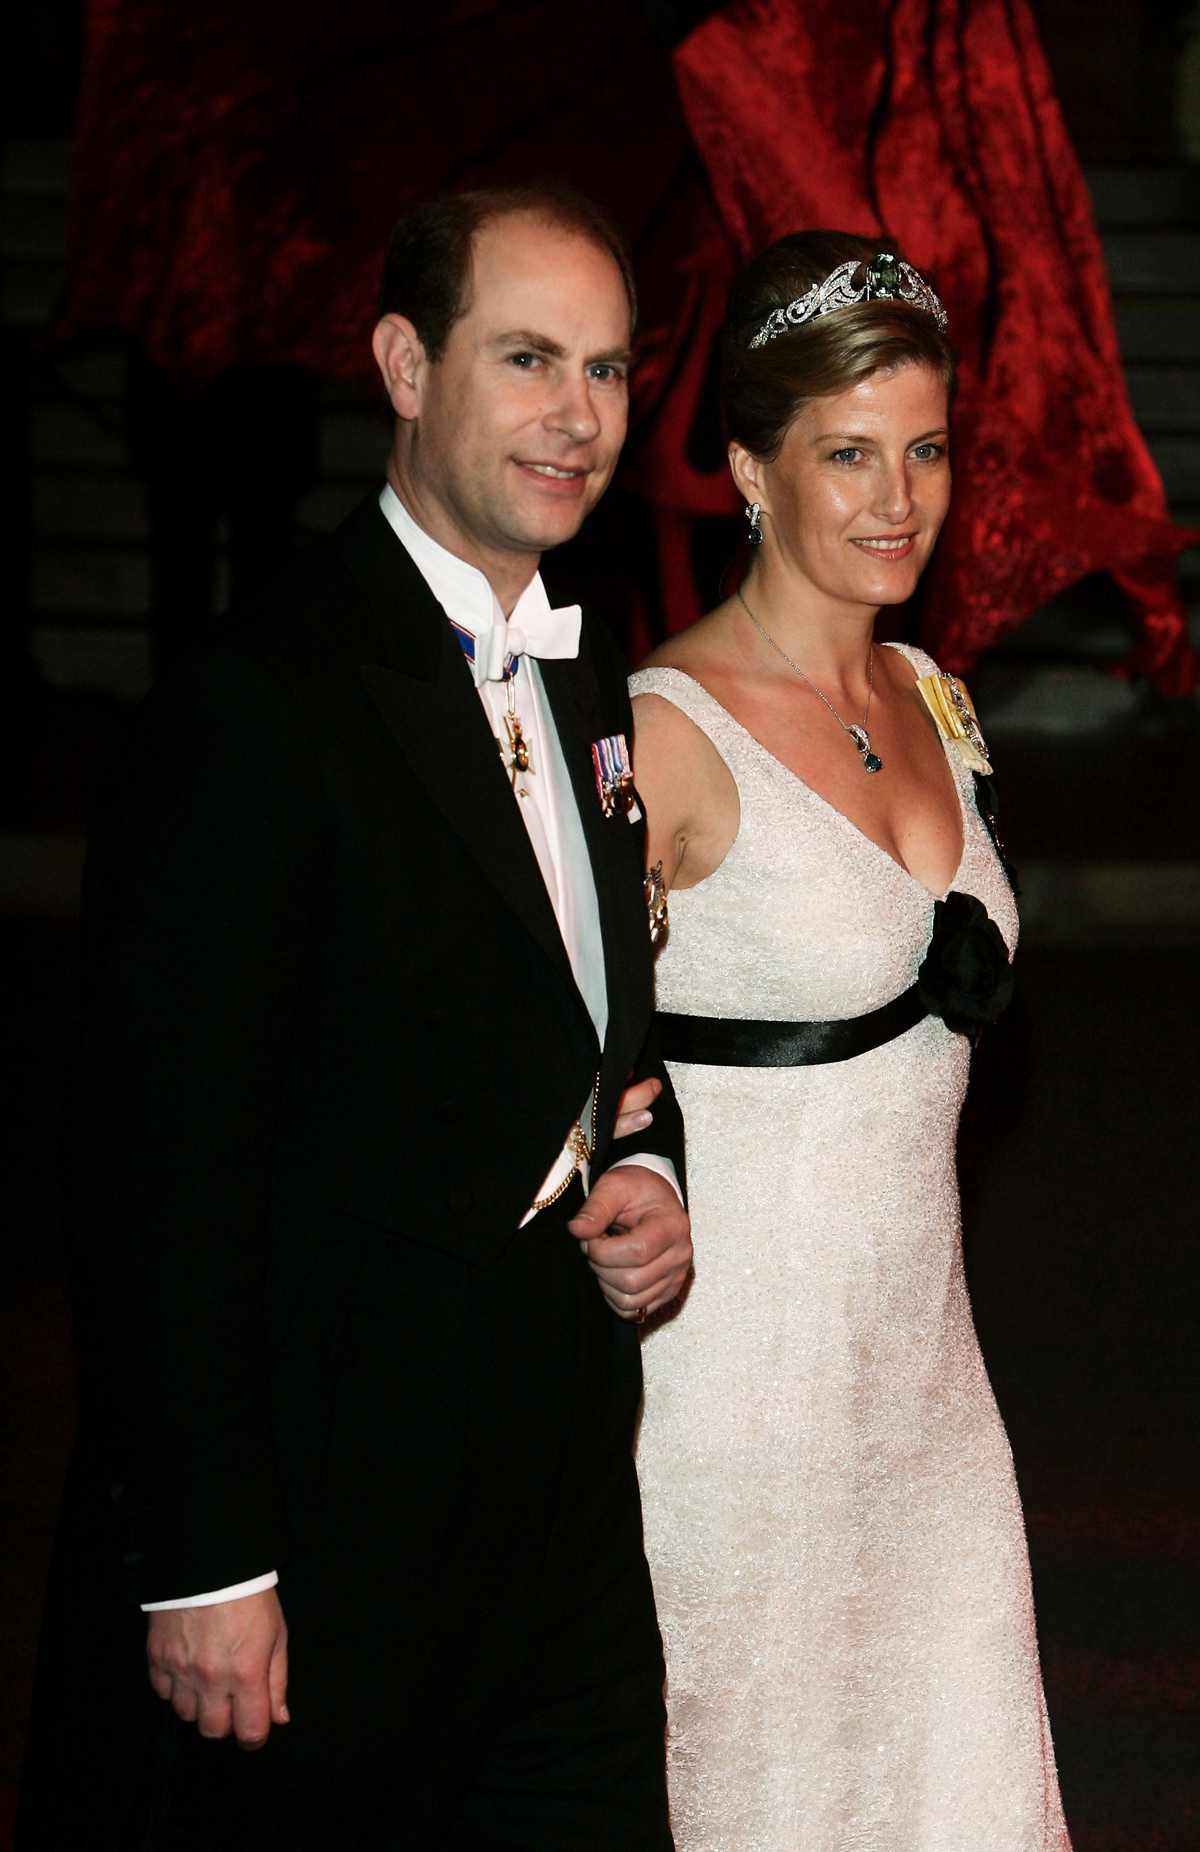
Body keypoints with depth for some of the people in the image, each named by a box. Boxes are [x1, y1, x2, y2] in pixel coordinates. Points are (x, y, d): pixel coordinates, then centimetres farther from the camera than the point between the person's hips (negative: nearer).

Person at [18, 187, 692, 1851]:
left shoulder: (585, 681, 10)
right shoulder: (263, 705, -16)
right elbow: (157, 1167, -18)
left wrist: (648, 1174, 2)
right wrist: (202, 1568, -19)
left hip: (564, 1527, 8)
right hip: (321, 1545, -7)